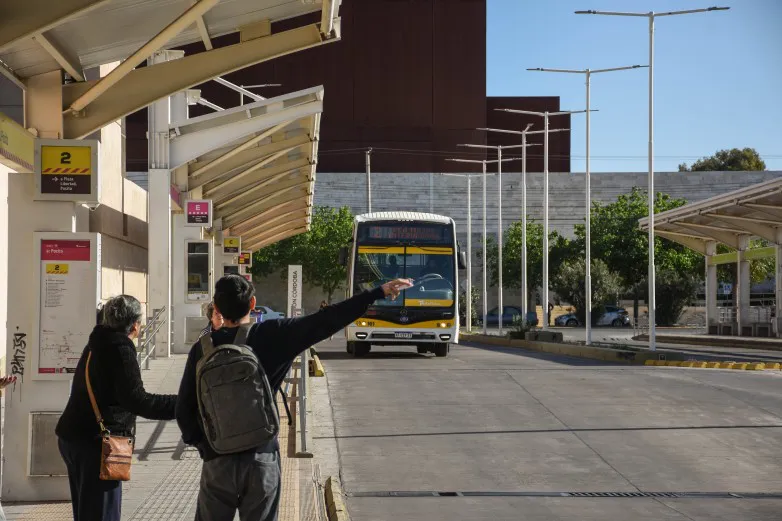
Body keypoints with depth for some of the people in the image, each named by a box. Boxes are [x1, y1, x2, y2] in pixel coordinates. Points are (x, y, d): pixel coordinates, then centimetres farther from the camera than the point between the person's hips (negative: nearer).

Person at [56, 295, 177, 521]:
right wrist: (181, 403, -30)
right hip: (97, 443, -9)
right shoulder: (121, 351, -17)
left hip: (72, 437, 9)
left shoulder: (97, 346, 12)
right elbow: (137, 401, -28)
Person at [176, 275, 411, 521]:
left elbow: (184, 408, -2)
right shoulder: (270, 336, -8)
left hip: (217, 460, 0)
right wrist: (379, 293, -9)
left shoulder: (203, 348, -5)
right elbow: (325, 322, -10)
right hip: (262, 457, 0)